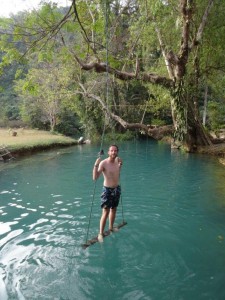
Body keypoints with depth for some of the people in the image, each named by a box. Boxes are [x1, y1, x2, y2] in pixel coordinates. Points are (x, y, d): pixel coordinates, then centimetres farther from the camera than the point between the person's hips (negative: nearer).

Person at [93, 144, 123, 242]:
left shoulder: (117, 160, -1)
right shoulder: (103, 163, -21)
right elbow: (95, 178, -31)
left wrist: (120, 164, 6)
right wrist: (96, 165, -42)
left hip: (117, 189, 7)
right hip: (107, 190, -6)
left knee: (113, 209, 21)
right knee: (105, 213, -4)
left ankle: (111, 227, 41)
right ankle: (100, 233, 11)